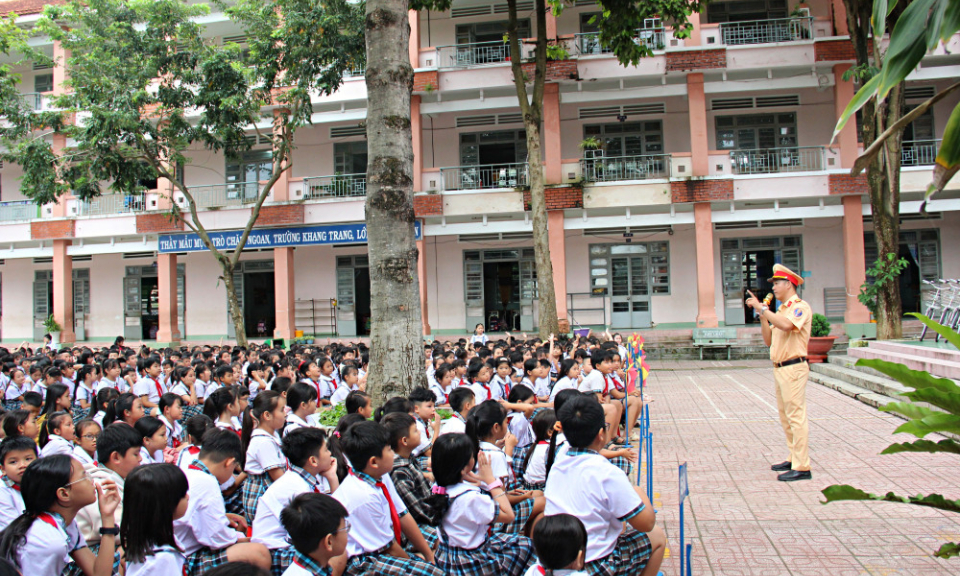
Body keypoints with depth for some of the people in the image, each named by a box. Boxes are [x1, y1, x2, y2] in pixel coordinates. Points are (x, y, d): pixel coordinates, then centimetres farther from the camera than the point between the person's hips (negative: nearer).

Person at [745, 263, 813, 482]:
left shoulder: (800, 307, -9)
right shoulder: (780, 310, 19)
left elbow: (786, 325, -29)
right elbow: (768, 340, 16)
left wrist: (762, 308, -22)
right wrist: (762, 315, 5)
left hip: (794, 368, -10)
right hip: (780, 368, 10)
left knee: (796, 416, -10)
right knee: (786, 417, 15)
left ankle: (802, 467, -9)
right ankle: (794, 459, 24)